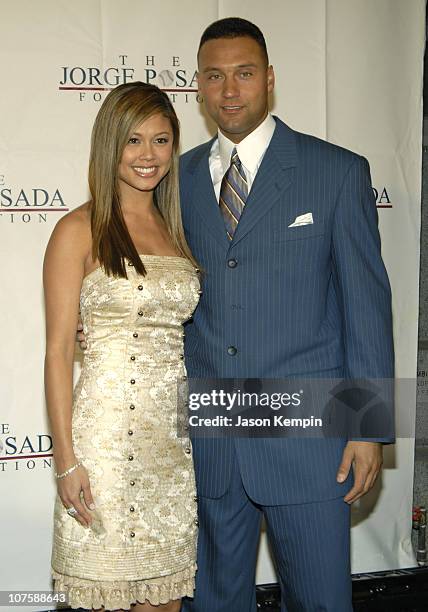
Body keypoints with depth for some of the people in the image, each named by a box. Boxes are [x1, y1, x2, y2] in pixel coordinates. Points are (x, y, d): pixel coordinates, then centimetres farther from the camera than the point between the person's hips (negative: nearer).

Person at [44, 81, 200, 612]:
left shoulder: (175, 231, 13)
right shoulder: (80, 231, -4)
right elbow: (58, 350, -8)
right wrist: (66, 459, -12)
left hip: (175, 438, 5)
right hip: (107, 434, -5)